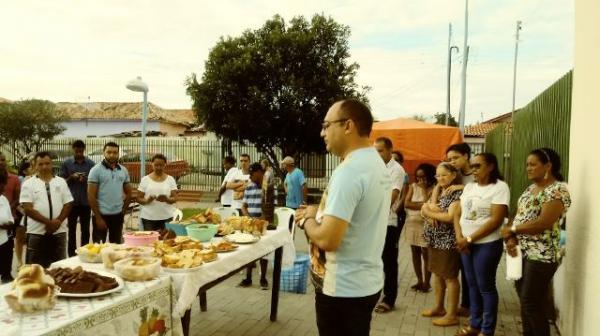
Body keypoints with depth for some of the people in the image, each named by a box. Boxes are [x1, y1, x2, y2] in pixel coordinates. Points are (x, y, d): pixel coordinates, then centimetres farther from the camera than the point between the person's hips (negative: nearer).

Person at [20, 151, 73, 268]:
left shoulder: (61, 182, 7)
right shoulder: (29, 184, -1)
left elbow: (68, 204, 4)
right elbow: (28, 209, -9)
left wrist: (58, 221, -11)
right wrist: (47, 222, -16)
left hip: (59, 231, 3)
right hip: (37, 232, -2)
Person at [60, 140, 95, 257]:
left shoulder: (91, 163, 1)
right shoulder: (66, 163, 0)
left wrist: (86, 180, -16)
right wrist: (71, 177, -16)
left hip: (86, 202, 1)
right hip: (72, 201, 0)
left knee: (85, 229, 8)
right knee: (72, 229, 9)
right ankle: (72, 254, 17)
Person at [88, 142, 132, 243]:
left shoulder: (123, 170, 6)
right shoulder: (96, 170, -7)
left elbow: (128, 193, 14)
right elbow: (91, 196, -10)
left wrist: (123, 211, 5)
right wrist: (98, 218, -12)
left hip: (118, 215, 4)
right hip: (101, 215, -4)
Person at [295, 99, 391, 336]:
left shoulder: (349, 171, -23)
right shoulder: (377, 165, 7)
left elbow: (327, 239, -29)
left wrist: (308, 219, -9)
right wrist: (319, 215, 5)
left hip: (343, 289, -9)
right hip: (367, 282, 9)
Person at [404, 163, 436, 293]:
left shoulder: (433, 188, -4)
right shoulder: (413, 186, 7)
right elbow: (406, 204, -5)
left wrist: (424, 189, -14)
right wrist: (422, 204, -13)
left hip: (425, 225, -4)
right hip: (412, 224, 5)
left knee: (426, 254, -1)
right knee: (415, 253, 10)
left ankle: (427, 282, 10)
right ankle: (419, 280, 21)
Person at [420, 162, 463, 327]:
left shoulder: (458, 193, -12)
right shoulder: (438, 191, 13)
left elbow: (451, 217, -22)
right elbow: (425, 209, 6)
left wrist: (430, 212, -11)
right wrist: (433, 209, -16)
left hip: (449, 241, -8)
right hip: (435, 239, 8)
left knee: (449, 276, -1)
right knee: (437, 274, 15)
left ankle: (452, 315, 8)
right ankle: (439, 307, 28)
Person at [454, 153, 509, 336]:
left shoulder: (500, 187, -10)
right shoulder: (469, 187, 10)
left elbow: (496, 220, -16)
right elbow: (458, 214, 9)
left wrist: (470, 239, -16)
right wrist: (460, 238, -7)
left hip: (487, 244, -6)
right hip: (466, 244, 6)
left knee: (486, 287, 3)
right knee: (472, 285, 14)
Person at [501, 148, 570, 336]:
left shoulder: (558, 190, -15)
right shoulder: (530, 188, 13)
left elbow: (544, 223, -24)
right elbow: (518, 216, 9)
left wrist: (511, 231, -14)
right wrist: (510, 238, -9)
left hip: (542, 256, -8)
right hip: (522, 252, 8)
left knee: (531, 303, -3)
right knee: (524, 299, 15)